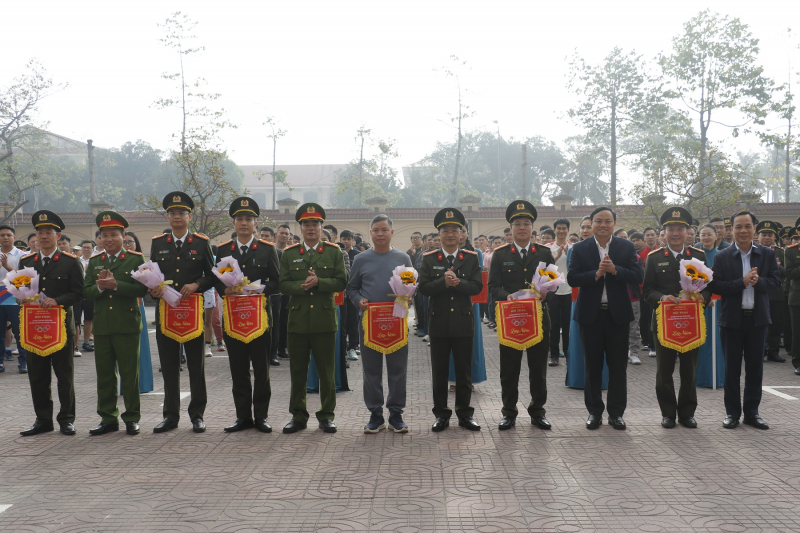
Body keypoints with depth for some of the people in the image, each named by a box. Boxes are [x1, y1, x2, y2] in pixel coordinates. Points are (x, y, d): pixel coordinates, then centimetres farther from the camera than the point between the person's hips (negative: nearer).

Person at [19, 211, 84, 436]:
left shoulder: (70, 262, 1)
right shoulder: (26, 262, 12)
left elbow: (78, 293, -4)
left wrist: (57, 301, -19)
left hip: (61, 326, -3)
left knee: (65, 375, 3)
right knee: (37, 376, 6)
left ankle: (66, 418, 12)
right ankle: (43, 419, 15)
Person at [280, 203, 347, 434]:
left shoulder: (334, 252, 6)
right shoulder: (289, 254, 9)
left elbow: (341, 282, -2)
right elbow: (283, 284, 3)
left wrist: (319, 282, -16)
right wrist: (302, 286, -15)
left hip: (325, 321, -1)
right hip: (297, 321, 1)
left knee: (327, 372, 3)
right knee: (297, 372, 6)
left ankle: (326, 416, 13)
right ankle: (298, 416, 16)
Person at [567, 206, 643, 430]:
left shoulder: (627, 247, 3)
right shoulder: (580, 249, 1)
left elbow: (637, 276, -6)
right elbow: (572, 278, -9)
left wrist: (615, 270, -19)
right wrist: (597, 273, -21)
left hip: (618, 313, 1)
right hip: (591, 314, 0)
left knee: (618, 366, 5)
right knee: (592, 366, 7)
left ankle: (616, 412, 14)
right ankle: (594, 411, 17)